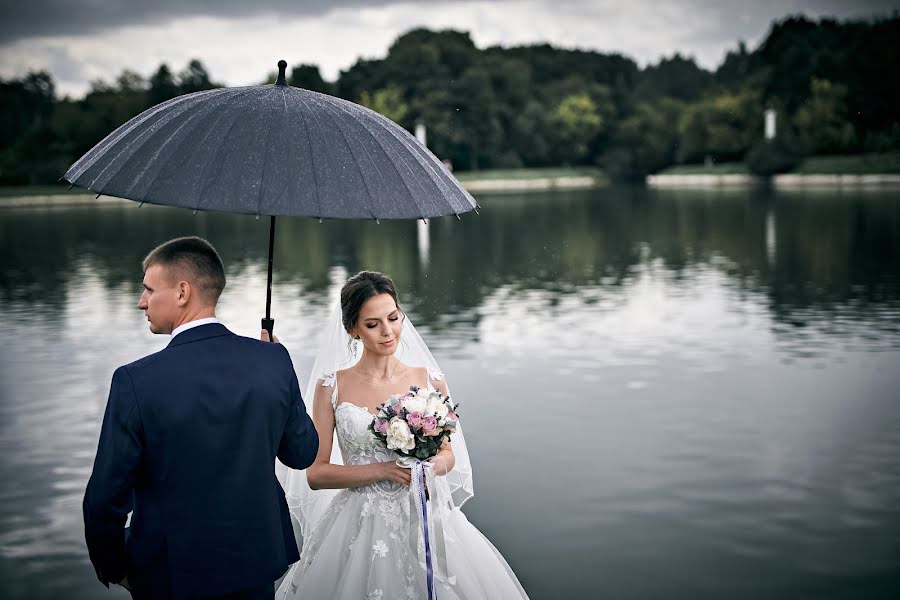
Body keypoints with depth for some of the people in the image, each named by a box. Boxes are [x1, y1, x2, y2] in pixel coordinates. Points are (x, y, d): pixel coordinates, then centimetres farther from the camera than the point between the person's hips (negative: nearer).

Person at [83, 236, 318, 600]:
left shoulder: (136, 381, -20)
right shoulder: (274, 361, -11)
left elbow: (105, 497, -14)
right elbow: (302, 453, 1)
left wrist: (113, 569, 2)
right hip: (256, 561, 3)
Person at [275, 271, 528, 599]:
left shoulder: (429, 380, 1)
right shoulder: (331, 386, -3)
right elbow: (315, 473, -4)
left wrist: (433, 464, -10)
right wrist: (383, 470, -14)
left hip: (425, 522, 2)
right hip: (362, 528, -1)